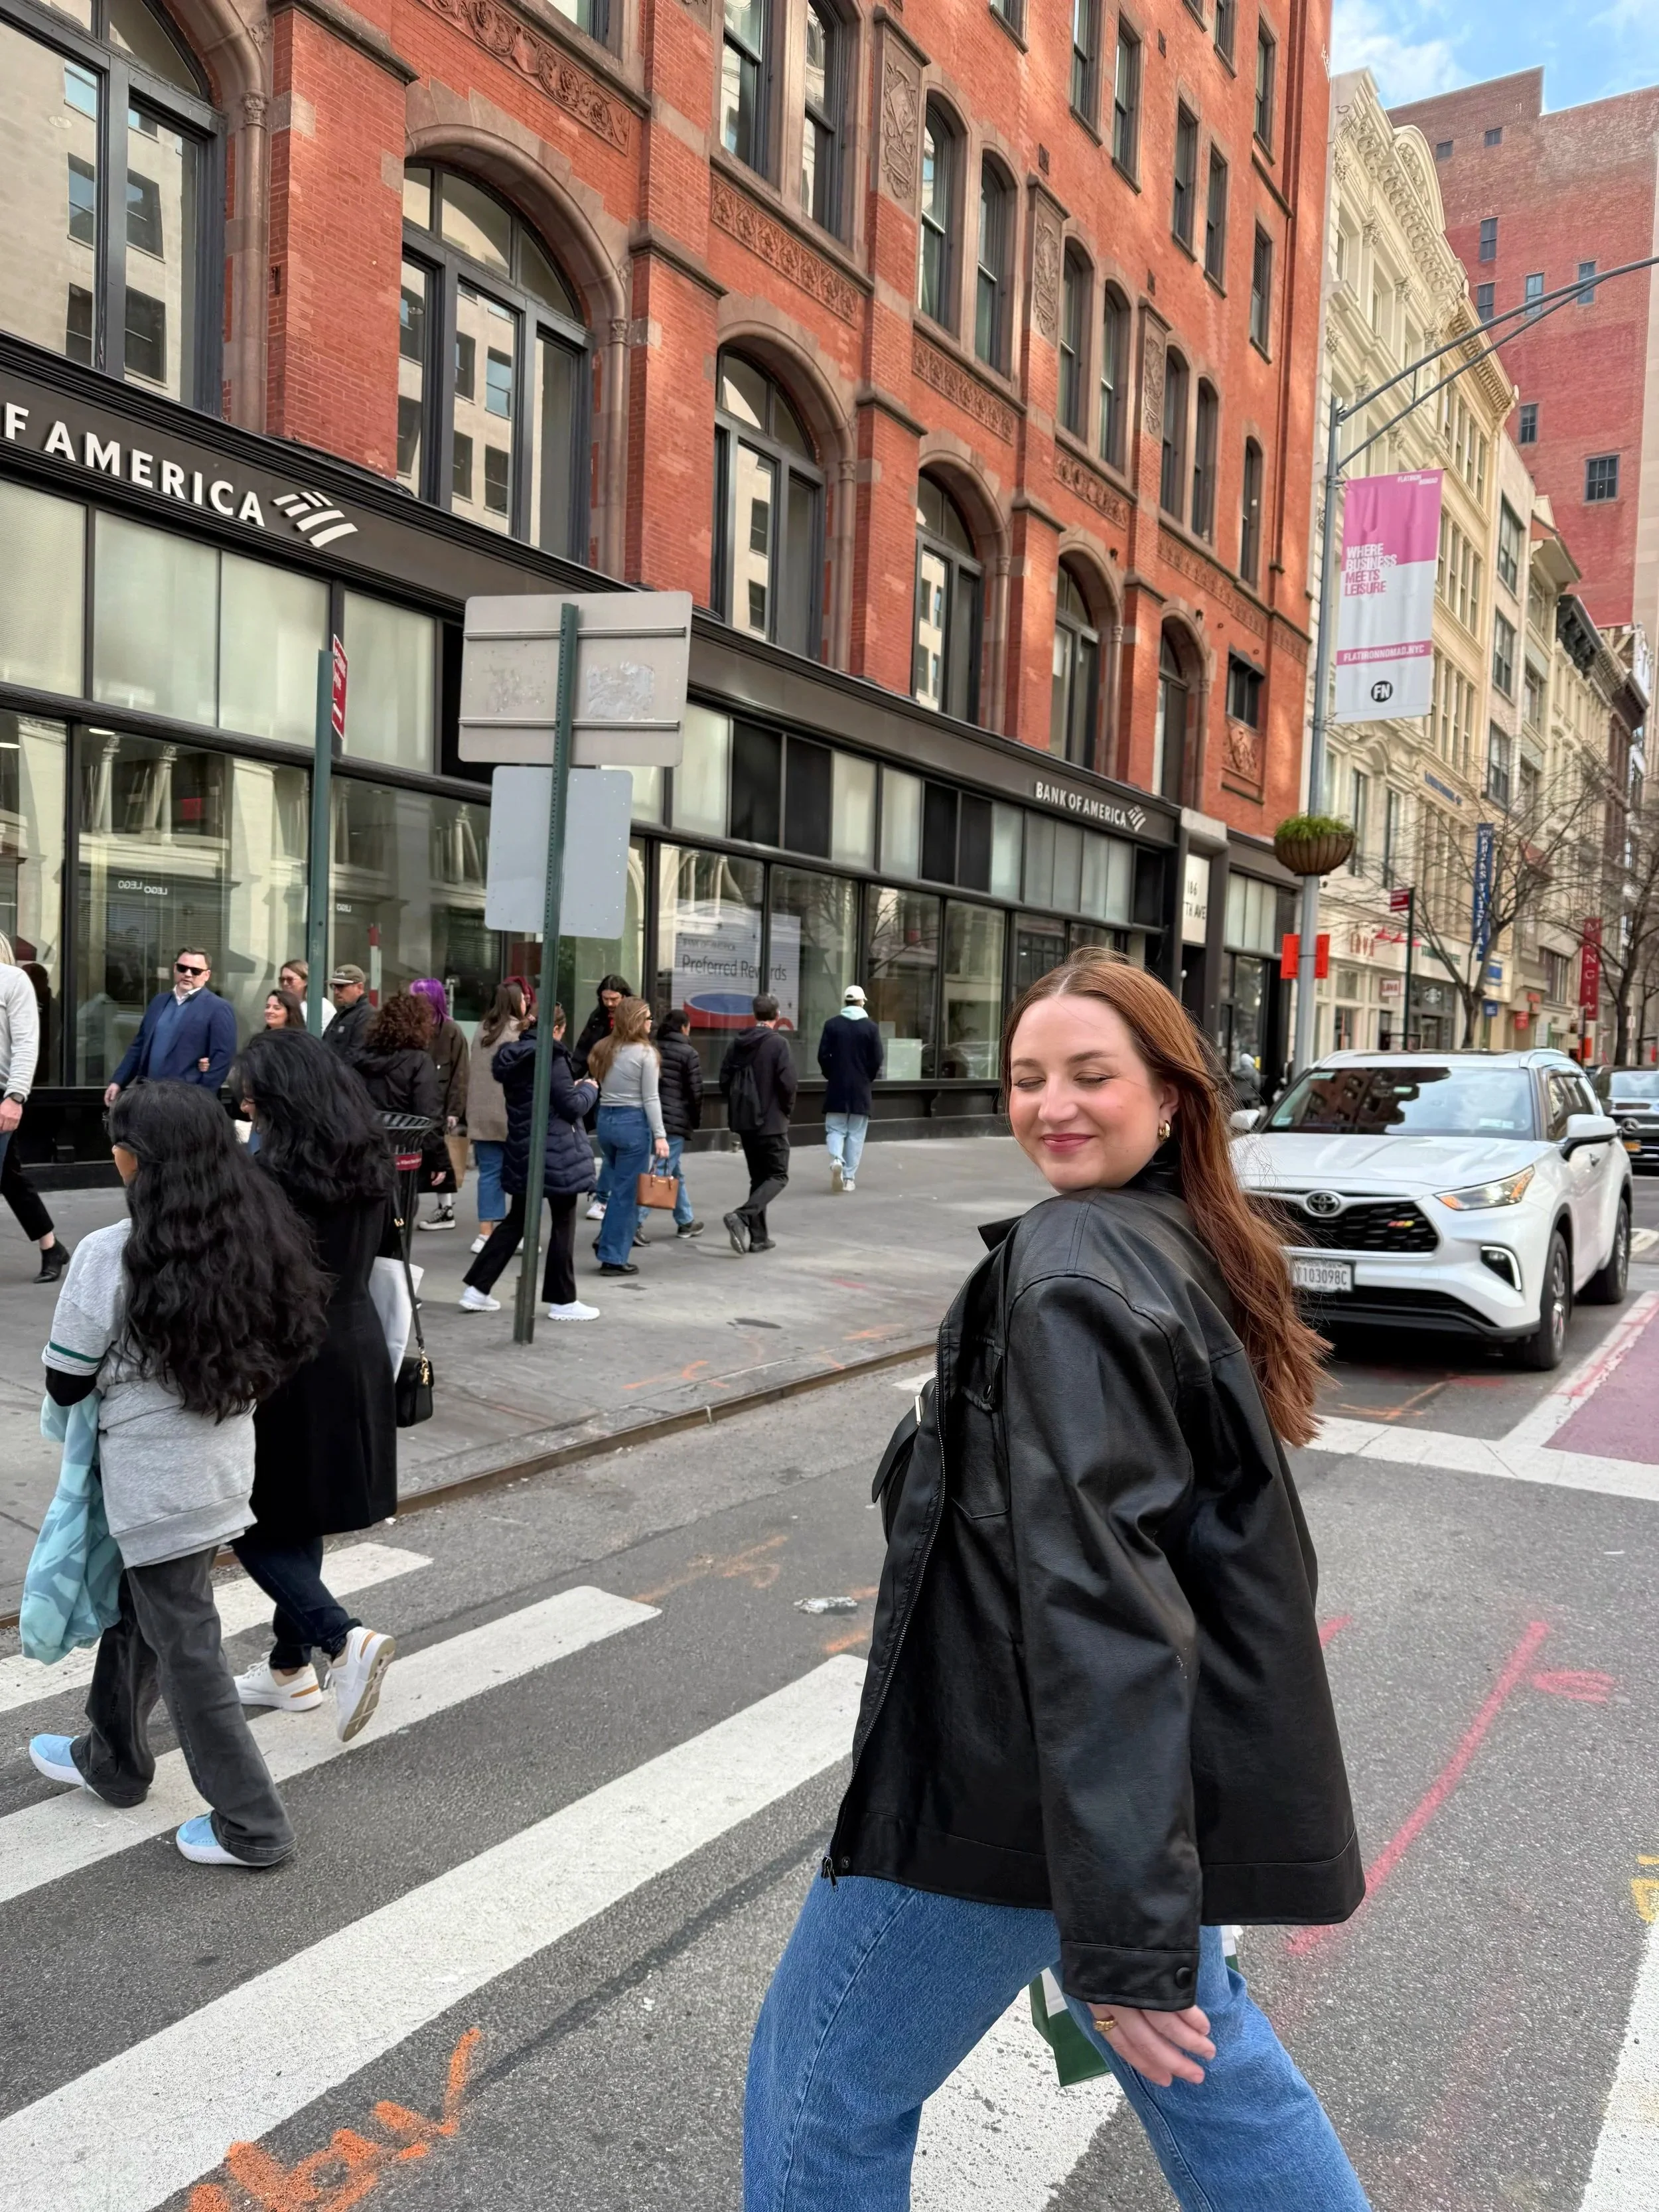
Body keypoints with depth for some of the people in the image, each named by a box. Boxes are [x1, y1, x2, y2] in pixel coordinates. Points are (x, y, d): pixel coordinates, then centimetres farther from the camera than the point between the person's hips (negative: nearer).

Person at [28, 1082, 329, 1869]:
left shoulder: (111, 1255, -22)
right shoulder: (256, 1239, -5)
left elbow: (64, 1384, -12)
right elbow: (274, 1348, 5)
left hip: (155, 1483, -6)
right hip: (224, 1465, 7)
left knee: (184, 1648, 7)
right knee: (137, 1611, 26)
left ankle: (251, 1824, 17)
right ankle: (113, 1760, 46)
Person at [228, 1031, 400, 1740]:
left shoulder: (278, 1173, -19)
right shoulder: (369, 1164, 4)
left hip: (289, 1361, -8)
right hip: (357, 1352, 8)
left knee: (255, 1518, 7)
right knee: (299, 1512, 19)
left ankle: (343, 1638, -6)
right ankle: (291, 1666, 30)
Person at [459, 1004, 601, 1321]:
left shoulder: (511, 1057, 7)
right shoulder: (551, 1059, -16)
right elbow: (573, 1106, -15)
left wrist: (572, 1089, 16)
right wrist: (589, 1088, 4)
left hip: (522, 1152, 8)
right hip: (557, 1155, -7)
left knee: (516, 1221, 16)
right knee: (563, 1225, 4)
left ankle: (476, 1289, 15)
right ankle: (562, 1301, 11)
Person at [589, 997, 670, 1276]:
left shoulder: (603, 1049, 8)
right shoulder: (645, 1052, -10)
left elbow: (597, 1087, 9)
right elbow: (650, 1099, -12)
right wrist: (660, 1135, -11)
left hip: (605, 1120, 6)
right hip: (634, 1122, -6)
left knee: (618, 1186, 19)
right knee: (628, 1192, 1)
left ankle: (607, 1244, 15)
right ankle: (613, 1258, 4)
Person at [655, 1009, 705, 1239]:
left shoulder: (653, 1049, 9)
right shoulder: (688, 1053, -7)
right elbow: (695, 1091, -7)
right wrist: (697, 1120, 6)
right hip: (676, 1119, -7)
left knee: (674, 1172, 19)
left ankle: (686, 1222, 29)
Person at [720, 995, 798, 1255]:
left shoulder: (737, 1044, 4)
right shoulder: (777, 1044, -13)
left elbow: (725, 1081, 5)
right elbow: (787, 1083, -16)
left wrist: (738, 1107, 15)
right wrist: (787, 1110, 1)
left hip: (744, 1120, 6)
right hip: (772, 1122, -6)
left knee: (758, 1177, 15)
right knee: (777, 1175, 3)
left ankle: (758, 1236, 12)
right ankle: (741, 1216, -18)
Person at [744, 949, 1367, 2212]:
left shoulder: (1073, 1274, -23)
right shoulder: (1196, 1247, 6)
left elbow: (1097, 1595, -29)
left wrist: (1122, 1935, -29)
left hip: (1032, 1777, -9)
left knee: (829, 2081, 11)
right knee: (1191, 2041, 30)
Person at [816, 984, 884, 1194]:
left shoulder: (832, 1024, -2)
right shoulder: (871, 1027, -3)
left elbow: (823, 1055, -4)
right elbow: (877, 1060, -4)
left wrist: (831, 1076, 11)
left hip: (836, 1086, 0)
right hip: (860, 1089, 0)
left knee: (835, 1129, 8)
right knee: (855, 1133, 7)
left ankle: (836, 1161, -19)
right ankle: (849, 1177, 6)